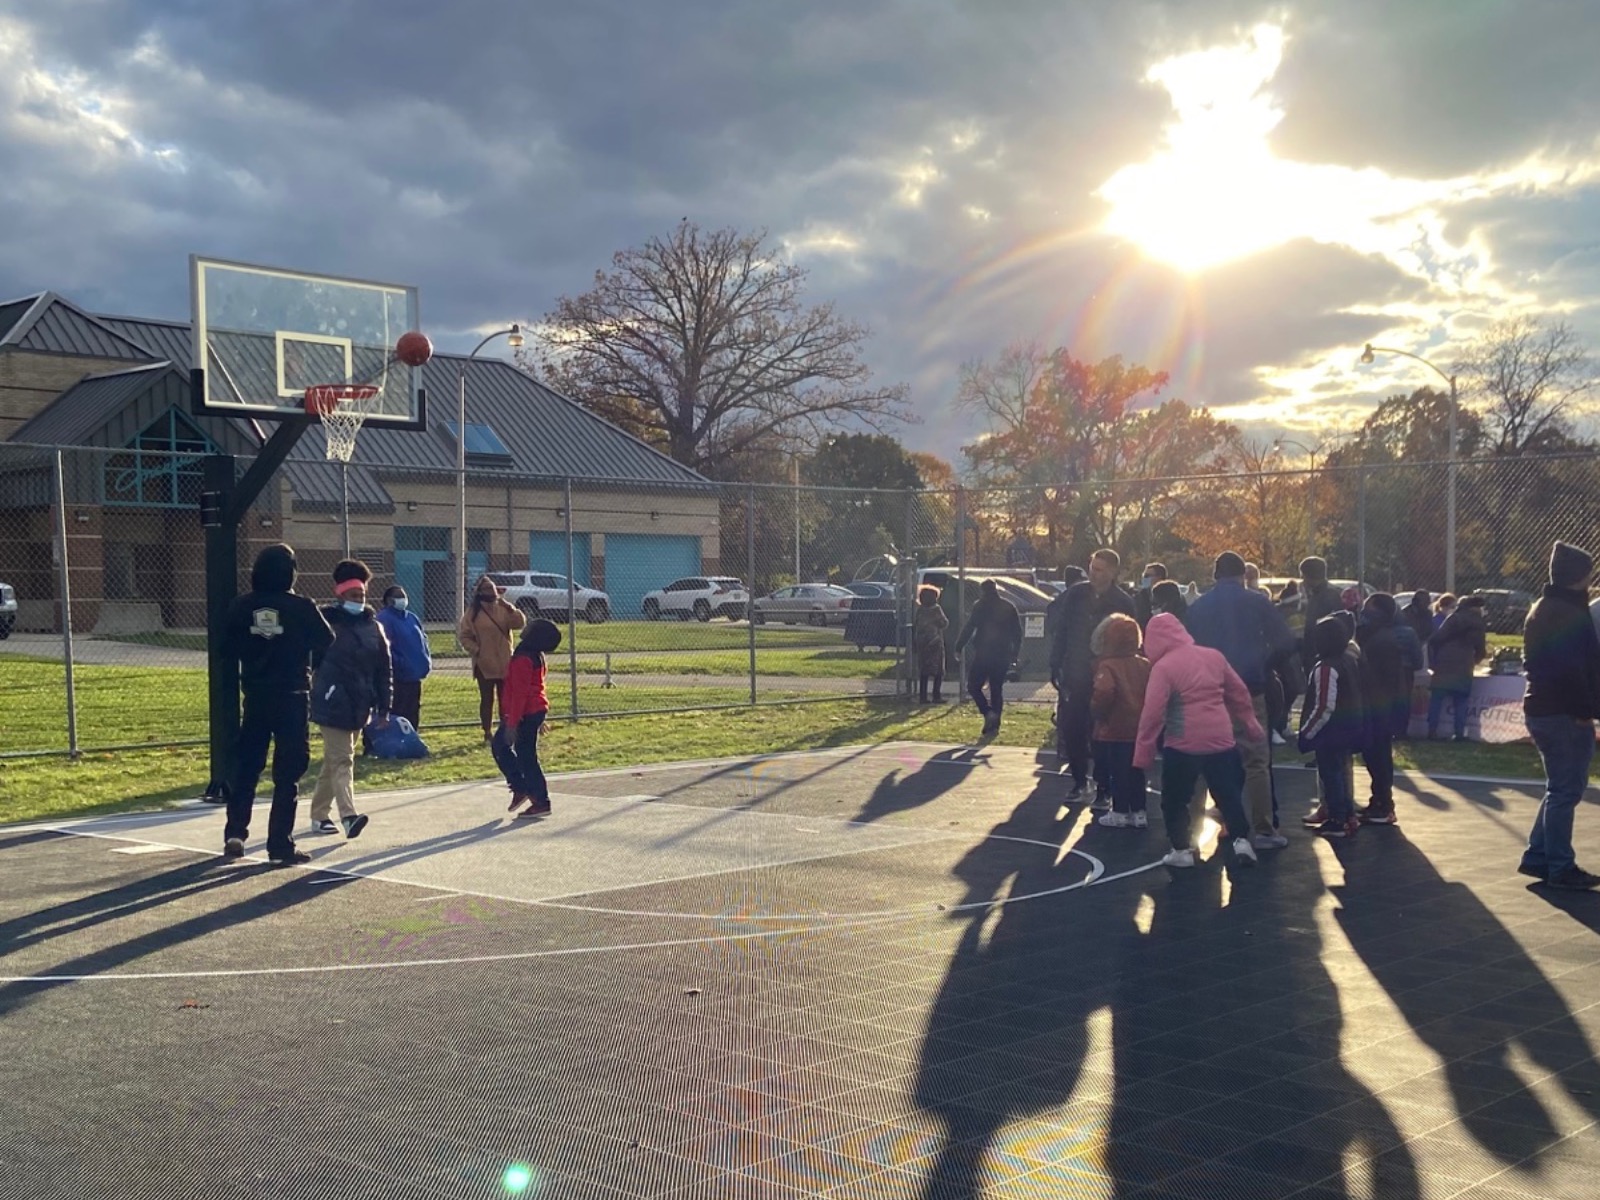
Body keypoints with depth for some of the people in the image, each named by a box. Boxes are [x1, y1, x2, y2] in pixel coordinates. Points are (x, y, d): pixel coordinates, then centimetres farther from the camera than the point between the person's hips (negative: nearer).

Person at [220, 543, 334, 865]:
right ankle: (280, 844, 1)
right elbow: (327, 643, -1)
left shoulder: (241, 606, -3)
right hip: (292, 697, -3)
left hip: (255, 696, 3)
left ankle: (235, 833, 9)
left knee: (246, 765, 15)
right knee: (288, 772, 2)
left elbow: (228, 646, 3)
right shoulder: (301, 607, -12)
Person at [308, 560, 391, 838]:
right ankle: (348, 815, -19)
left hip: (360, 706, 6)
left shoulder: (373, 627, 7)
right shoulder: (327, 622, -7)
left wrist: (383, 708, 7)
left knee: (334, 759, 14)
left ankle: (319, 815, 24)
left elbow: (383, 670, 9)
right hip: (332, 704, -6)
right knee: (341, 759, -12)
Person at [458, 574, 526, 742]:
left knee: (505, 698, 9)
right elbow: (464, 636, -4)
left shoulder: (504, 609, 4)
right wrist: (476, 650, -15)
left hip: (505, 663, 3)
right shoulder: (473, 612, -6)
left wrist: (510, 608, -20)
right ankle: (487, 732, 11)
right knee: (487, 699, 3)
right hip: (484, 664, -3)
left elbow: (520, 623, -7)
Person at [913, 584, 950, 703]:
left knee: (923, 671, 8)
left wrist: (914, 641, 13)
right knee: (938, 671, 2)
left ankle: (922, 696, 5)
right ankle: (936, 696, -3)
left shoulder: (919, 610, 5)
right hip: (935, 644, -5)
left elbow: (914, 626, 7)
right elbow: (945, 624, -6)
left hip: (921, 644, 5)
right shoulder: (936, 609, -9)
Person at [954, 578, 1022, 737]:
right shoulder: (1009, 607, 11)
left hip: (983, 654, -5)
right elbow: (1017, 633, 13)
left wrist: (958, 647, -5)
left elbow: (968, 628, -11)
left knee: (973, 686, 4)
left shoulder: (980, 606, -5)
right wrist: (1014, 653, 18)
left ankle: (988, 712, -16)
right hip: (1002, 656, 5)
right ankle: (994, 725, 8)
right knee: (997, 690, 11)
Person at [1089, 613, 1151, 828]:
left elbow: (1103, 693, -30)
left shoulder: (1107, 666, -16)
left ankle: (1119, 813, 9)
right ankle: (1138, 812, 19)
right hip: (1140, 729, 6)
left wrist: (1097, 712, -13)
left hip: (1114, 730, -5)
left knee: (1118, 772, 4)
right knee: (1136, 771, 14)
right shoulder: (1145, 665, 3)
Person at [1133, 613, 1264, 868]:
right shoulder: (1213, 656, 7)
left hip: (1184, 744, -5)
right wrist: (1249, 723, 30)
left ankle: (1182, 850, 11)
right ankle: (1241, 841, 14)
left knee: (1174, 799, 11)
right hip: (1221, 740, 5)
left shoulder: (1163, 666, -11)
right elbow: (1239, 692, 17)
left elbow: (1153, 712, -14)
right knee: (1229, 794, 18)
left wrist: (1143, 752, -9)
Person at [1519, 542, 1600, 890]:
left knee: (1561, 787, 17)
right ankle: (1560, 867, 0)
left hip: (1542, 709, 10)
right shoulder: (1567, 613, -15)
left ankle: (1537, 856, 19)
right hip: (1564, 713, -10)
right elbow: (1571, 667, -24)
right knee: (1565, 790, -4)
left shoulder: (1541, 609, 17)